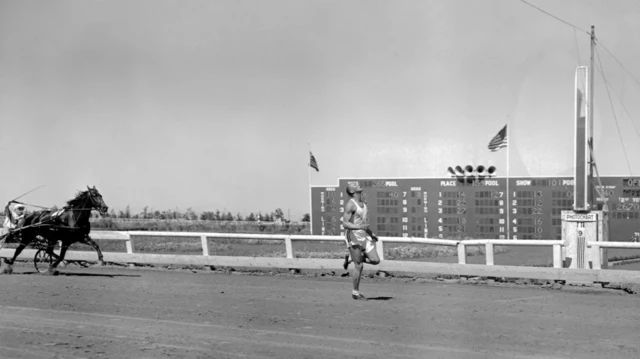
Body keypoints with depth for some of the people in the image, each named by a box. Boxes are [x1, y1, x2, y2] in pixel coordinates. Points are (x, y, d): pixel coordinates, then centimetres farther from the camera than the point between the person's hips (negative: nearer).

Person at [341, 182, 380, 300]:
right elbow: (345, 224, -17)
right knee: (359, 266, -4)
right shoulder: (350, 204, -12)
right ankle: (355, 293, 10)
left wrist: (371, 233, 20)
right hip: (354, 236, -8)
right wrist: (360, 227, -29)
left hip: (364, 235, 8)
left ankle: (350, 259, 17)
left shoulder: (362, 203, 15)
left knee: (375, 260, -3)